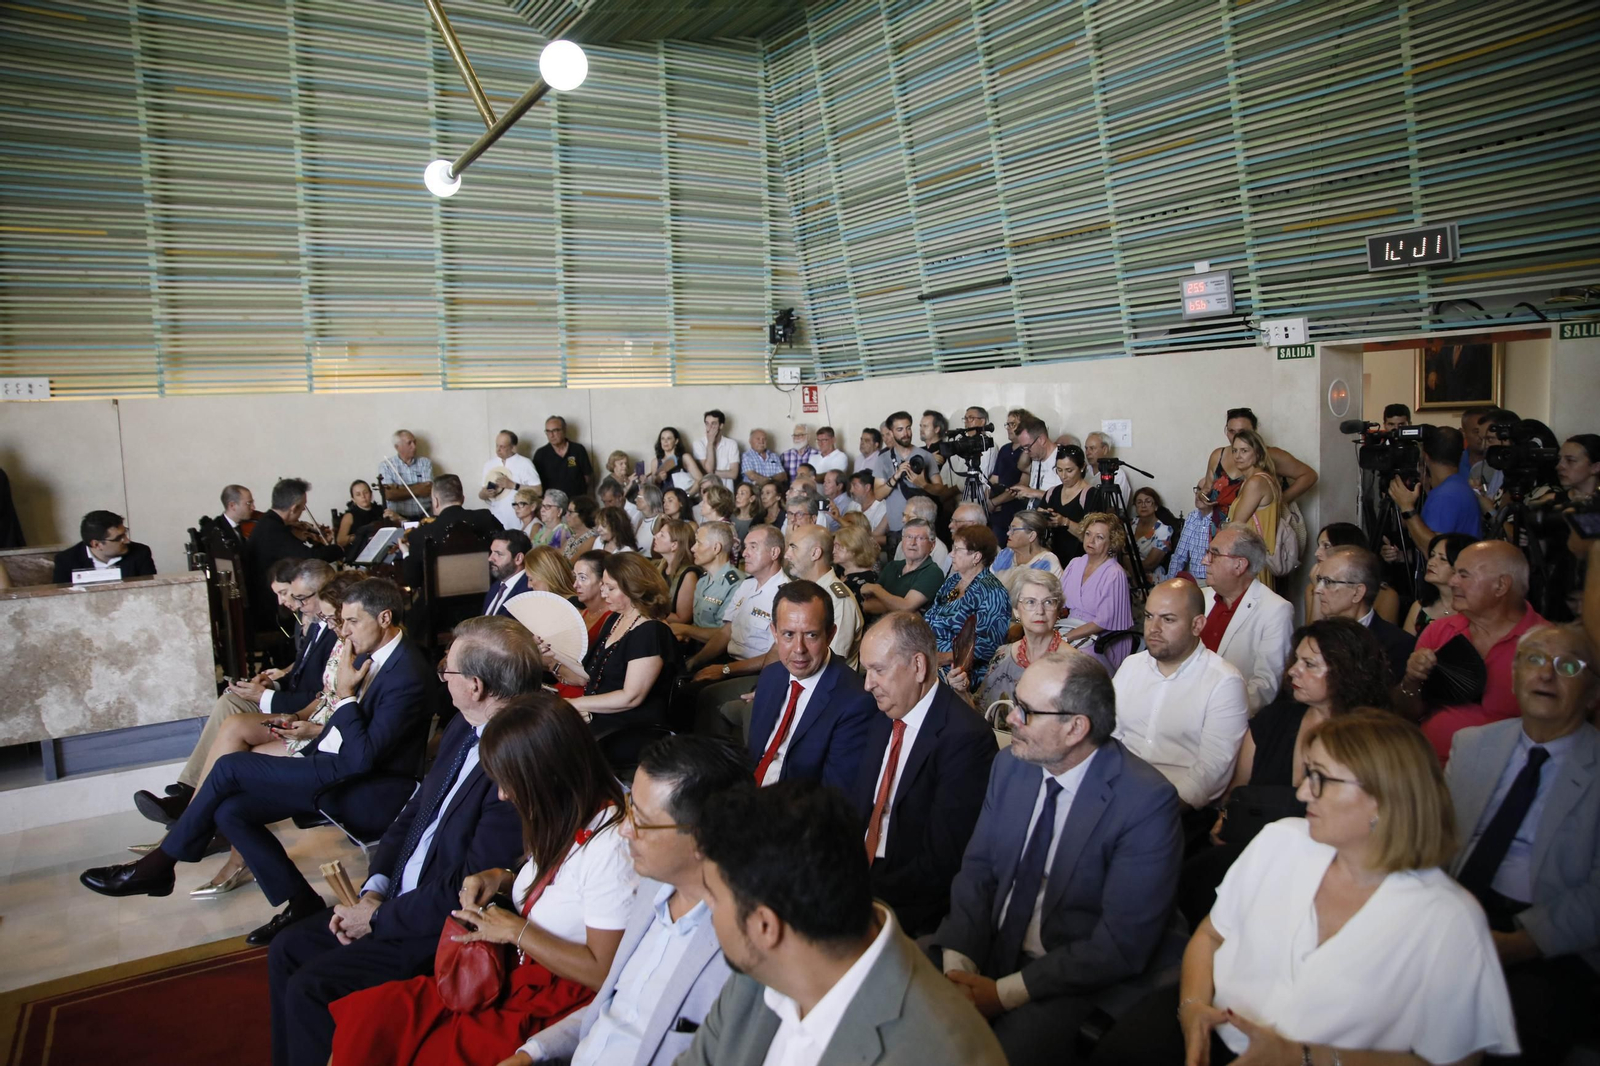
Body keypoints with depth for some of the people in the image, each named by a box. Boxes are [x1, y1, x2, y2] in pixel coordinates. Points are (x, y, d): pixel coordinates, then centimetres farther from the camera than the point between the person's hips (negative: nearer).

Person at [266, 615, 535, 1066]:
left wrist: (378, 918, -12)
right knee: (287, 950, 12)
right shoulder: (463, 729, 1)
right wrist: (372, 891, 0)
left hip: (445, 927, -9)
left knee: (310, 988, -12)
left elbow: (468, 889, -25)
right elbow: (413, 810, 11)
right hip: (396, 897, 9)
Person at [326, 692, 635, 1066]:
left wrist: (515, 930, -16)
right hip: (517, 977, 8)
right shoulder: (564, 818, 4)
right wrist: (501, 879, 3)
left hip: (554, 1006, -8)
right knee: (361, 1016, -10)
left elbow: (604, 973, -20)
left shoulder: (609, 847, -23)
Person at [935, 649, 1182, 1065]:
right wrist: (958, 965, -14)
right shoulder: (1010, 765, -1)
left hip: (1070, 982, -5)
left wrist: (1004, 993, -19)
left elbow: (1122, 946, -19)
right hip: (986, 950, 5)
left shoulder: (1147, 802, -19)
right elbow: (976, 869, 3)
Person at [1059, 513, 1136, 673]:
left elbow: (1104, 622, -15)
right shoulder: (1075, 564, 12)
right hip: (1069, 625, 6)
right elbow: (1057, 600, 8)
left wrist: (1066, 638, -19)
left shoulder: (1115, 574, -9)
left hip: (1101, 639, -6)